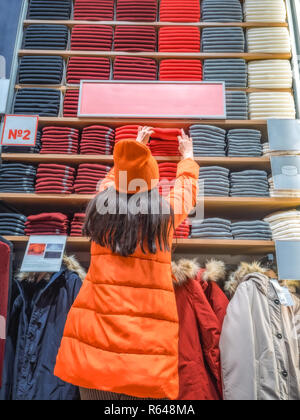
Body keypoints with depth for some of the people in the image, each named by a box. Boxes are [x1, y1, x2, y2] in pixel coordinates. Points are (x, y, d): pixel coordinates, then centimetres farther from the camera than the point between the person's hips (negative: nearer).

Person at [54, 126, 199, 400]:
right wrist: (187, 156, 42)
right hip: (148, 337, -2)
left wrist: (136, 146, 44)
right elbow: (186, 186, 21)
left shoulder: (103, 205, 3)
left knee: (95, 389, 15)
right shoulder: (166, 212, -2)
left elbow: (117, 173, 26)